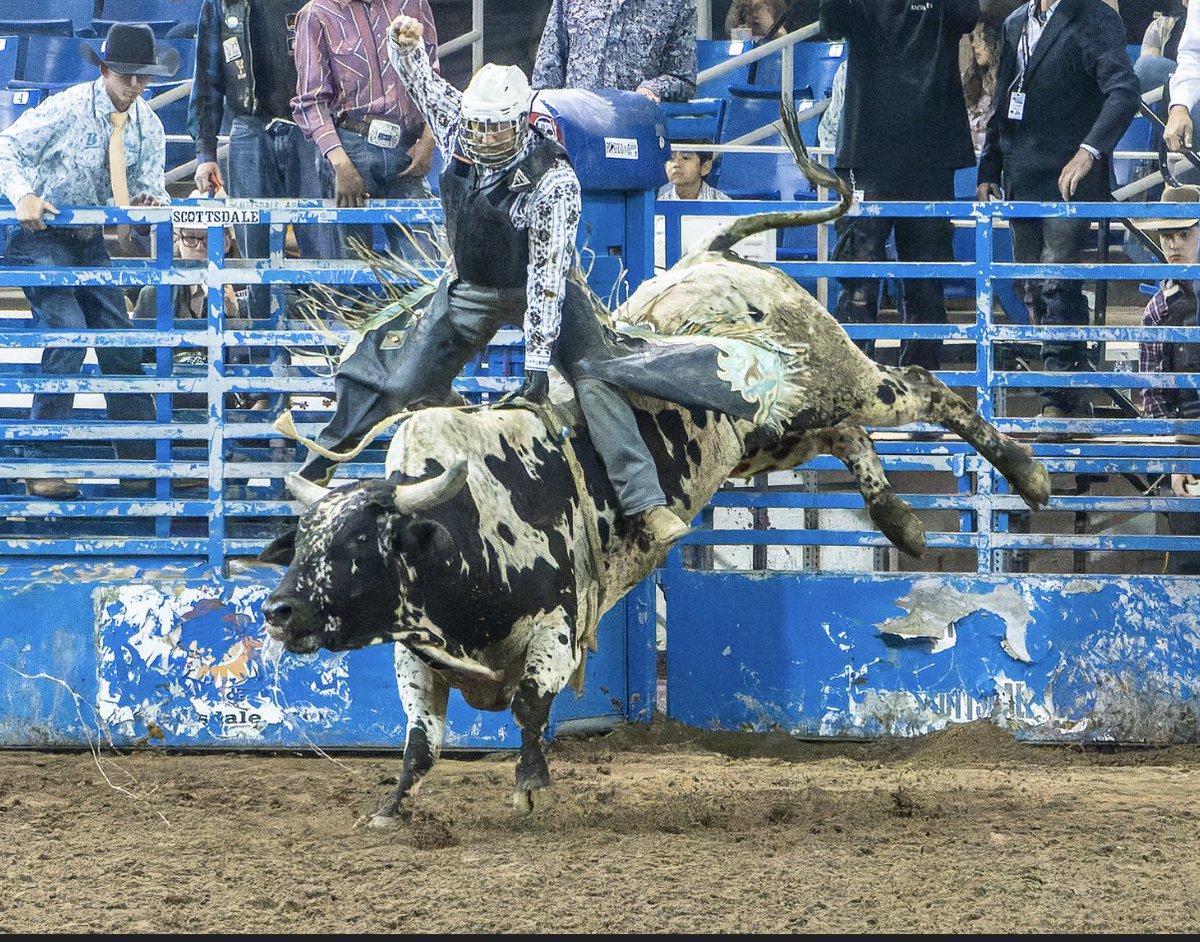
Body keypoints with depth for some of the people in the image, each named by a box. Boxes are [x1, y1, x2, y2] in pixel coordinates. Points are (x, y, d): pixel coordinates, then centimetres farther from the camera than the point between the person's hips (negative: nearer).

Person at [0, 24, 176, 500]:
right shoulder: (67, 108, -18)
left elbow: (149, 187, 5)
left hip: (90, 242, 6)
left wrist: (149, 203, -20)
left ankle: (142, 466, 10)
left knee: (120, 344, 3)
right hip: (41, 238, -6)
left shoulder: (147, 125, 0)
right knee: (68, 334, -21)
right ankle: (42, 466, -15)